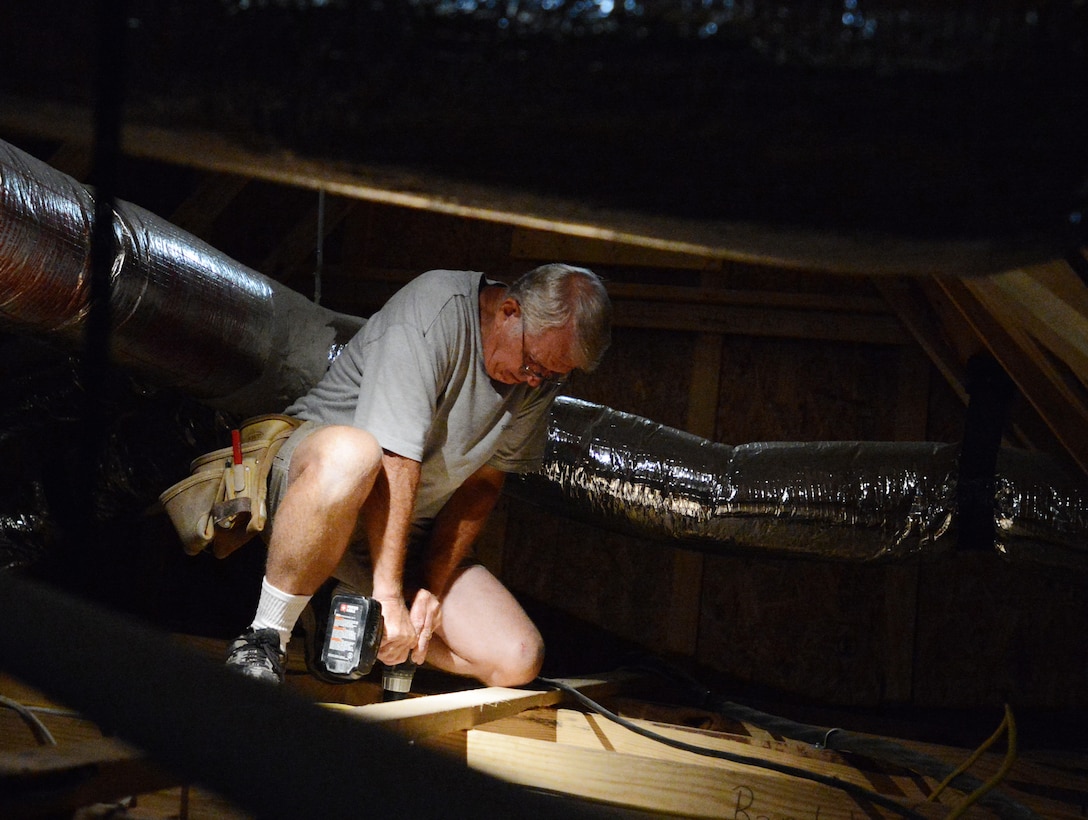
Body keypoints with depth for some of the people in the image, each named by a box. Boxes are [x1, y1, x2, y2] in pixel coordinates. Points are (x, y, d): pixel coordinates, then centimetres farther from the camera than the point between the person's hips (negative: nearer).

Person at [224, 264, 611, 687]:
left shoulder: (542, 372, -3)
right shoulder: (433, 309, -23)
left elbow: (484, 483, -1)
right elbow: (394, 461, -29)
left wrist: (431, 587, -13)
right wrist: (387, 592, -32)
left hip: (418, 534, 6)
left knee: (518, 661, -11)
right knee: (351, 451, -43)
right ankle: (264, 639, -26)